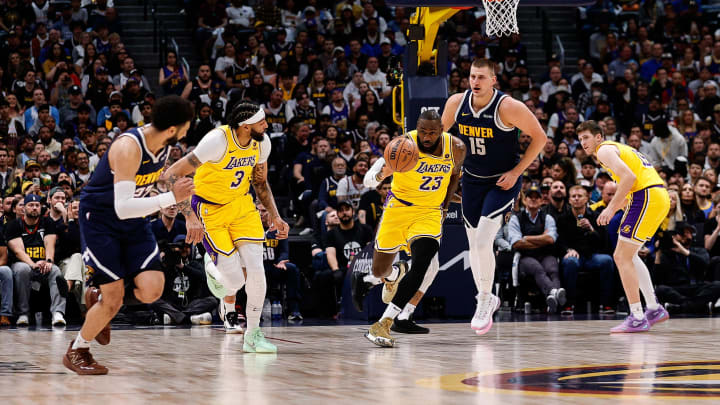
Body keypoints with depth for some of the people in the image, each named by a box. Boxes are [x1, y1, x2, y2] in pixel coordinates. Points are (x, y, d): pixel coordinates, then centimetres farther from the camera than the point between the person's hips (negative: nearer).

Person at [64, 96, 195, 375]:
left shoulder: (163, 144, -6)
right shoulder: (128, 147, -30)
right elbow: (122, 208, -36)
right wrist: (171, 198, -38)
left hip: (133, 219, 7)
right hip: (100, 218, -7)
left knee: (151, 290, -11)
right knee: (114, 299, -9)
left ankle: (98, 298, 20)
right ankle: (76, 351, 16)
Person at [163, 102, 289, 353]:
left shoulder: (262, 142, -9)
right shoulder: (218, 140, -29)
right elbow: (172, 175, -29)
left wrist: (274, 217, 3)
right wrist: (189, 216, -37)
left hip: (242, 204, 5)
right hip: (210, 208, -5)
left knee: (256, 271, -11)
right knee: (235, 280, -11)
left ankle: (253, 335, 4)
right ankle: (213, 269, 27)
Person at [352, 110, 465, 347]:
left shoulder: (456, 148, -10)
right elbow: (368, 181, -28)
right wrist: (383, 173, -50)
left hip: (430, 212, 1)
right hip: (398, 209, -1)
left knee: (422, 264, -24)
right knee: (380, 271, 6)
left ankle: (384, 323, -23)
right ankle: (397, 273, 47)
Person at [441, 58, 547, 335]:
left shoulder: (508, 107, -21)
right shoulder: (457, 103, -8)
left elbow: (539, 137, -12)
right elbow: (440, 131, 12)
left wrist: (516, 172, -15)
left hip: (503, 182, -5)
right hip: (472, 181, 5)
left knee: (483, 241, -18)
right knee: (474, 244, 9)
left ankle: (484, 300, 0)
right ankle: (486, 300, 29)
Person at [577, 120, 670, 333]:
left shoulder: (604, 150, -4)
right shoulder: (618, 148, 27)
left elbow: (629, 176, -19)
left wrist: (611, 208, -17)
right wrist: (614, 207, 23)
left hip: (646, 197, -10)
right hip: (660, 197, 10)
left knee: (622, 257, -7)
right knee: (628, 255, 21)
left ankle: (637, 318, -10)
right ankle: (654, 309, 21)